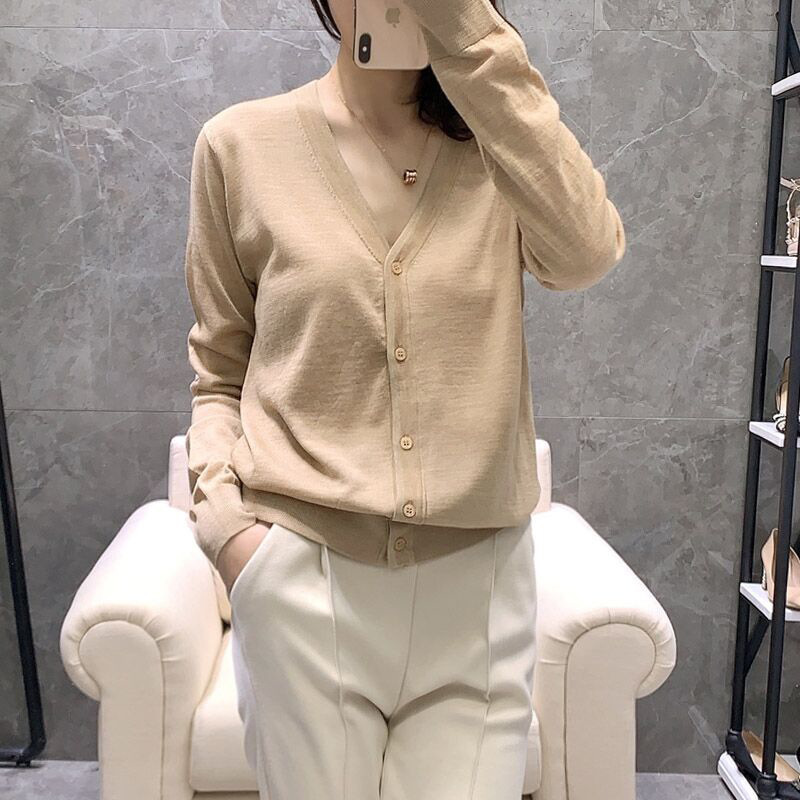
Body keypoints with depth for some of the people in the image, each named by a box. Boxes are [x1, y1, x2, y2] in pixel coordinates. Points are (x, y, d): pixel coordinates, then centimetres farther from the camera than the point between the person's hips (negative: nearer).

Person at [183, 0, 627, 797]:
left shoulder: (498, 137, 5)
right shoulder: (241, 144, 1)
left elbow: (586, 254, -18)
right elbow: (219, 372, 7)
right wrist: (224, 517, -8)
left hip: (478, 571, 2)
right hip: (304, 571, -1)